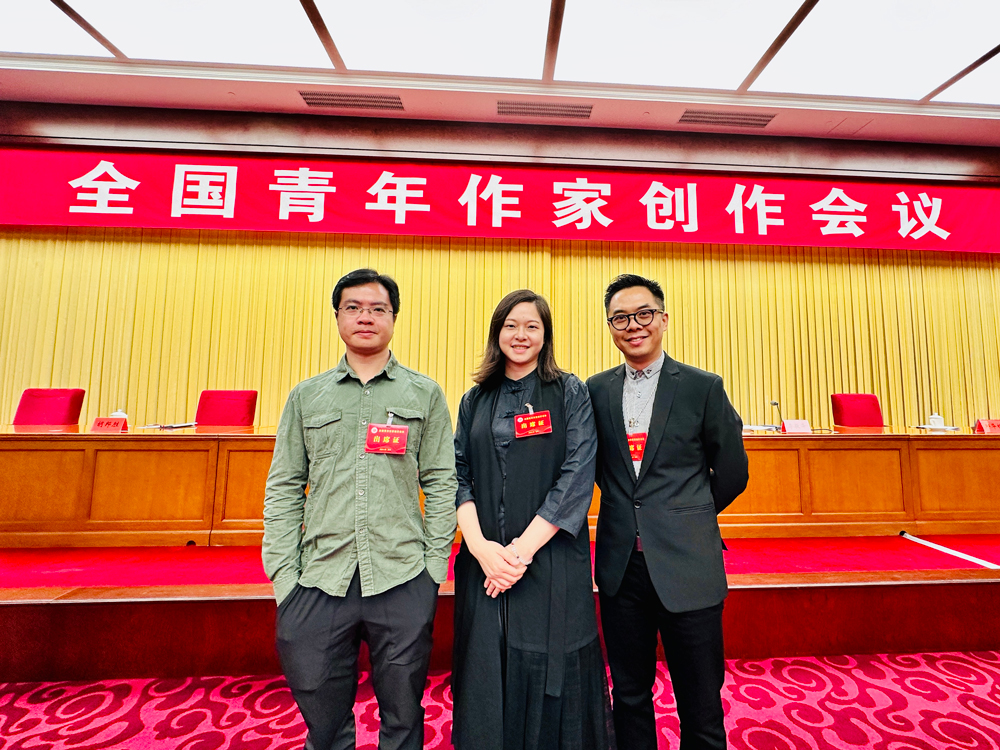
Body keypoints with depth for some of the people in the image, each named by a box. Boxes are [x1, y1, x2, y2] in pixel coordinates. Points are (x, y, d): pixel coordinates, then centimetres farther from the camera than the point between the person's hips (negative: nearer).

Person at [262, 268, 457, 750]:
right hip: (318, 583, 2)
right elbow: (282, 489, 7)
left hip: (403, 583, -1)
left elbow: (441, 484, 1)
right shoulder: (306, 396, 8)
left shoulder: (426, 394, 3)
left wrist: (434, 566, -3)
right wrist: (283, 574, 1)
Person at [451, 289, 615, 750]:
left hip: (551, 560, -2)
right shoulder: (475, 401, 7)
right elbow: (459, 476, 2)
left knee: (549, 674, 11)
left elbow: (577, 476, -10)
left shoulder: (570, 393, -2)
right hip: (484, 560, 3)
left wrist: (524, 548, -15)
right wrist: (479, 545, -12)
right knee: (486, 677, 14)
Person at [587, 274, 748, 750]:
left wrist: (685, 519, 10)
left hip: (686, 567, -2)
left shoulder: (703, 388, -4)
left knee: (700, 706, 14)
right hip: (620, 566, 3)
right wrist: (633, 511, 8)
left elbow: (732, 473, 4)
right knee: (629, 696, 19)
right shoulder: (596, 390, 4)